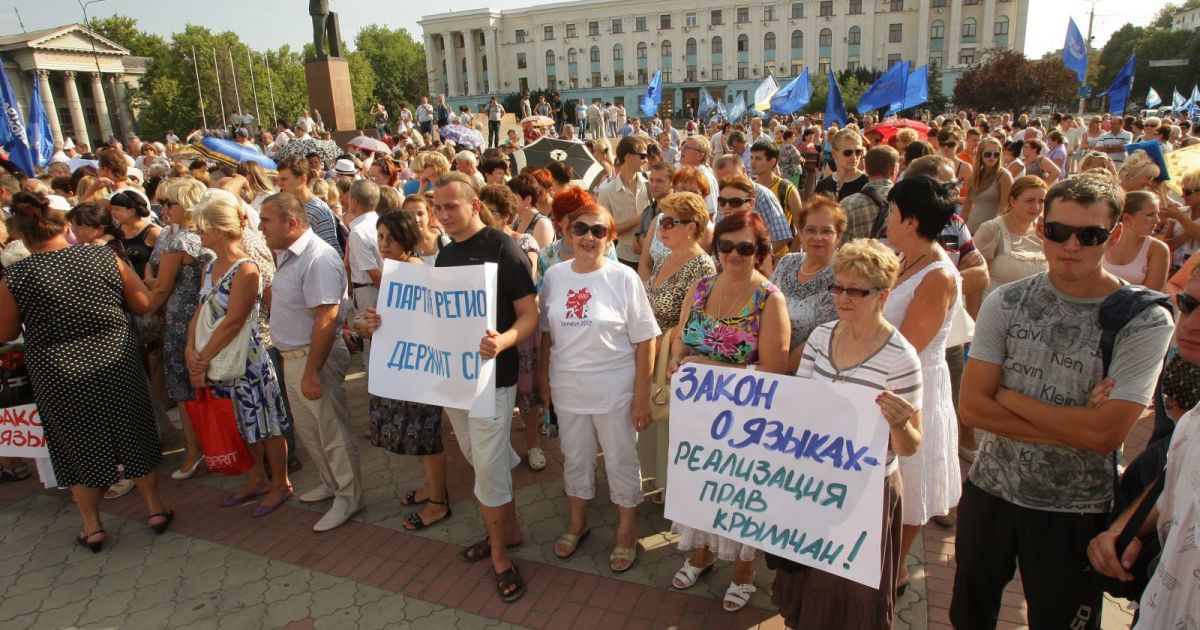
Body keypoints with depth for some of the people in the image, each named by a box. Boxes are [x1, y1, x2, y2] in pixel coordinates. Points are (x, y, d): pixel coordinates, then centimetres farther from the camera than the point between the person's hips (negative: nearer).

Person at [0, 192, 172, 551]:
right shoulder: (105, 257, -7)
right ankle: (155, 509, 26)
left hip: (58, 376, -1)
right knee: (133, 437, 16)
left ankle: (92, 527, 27)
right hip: (116, 362, 1)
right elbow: (144, 305, -1)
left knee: (79, 446, 15)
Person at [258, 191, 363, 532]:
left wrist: (311, 371, -26)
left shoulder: (318, 258, -23)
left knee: (332, 430, 4)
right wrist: (294, 363, 12)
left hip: (315, 357, -10)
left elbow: (326, 319, -27)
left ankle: (348, 497, 19)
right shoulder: (286, 254, 9)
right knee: (306, 428, 21)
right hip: (292, 356, 10)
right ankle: (330, 482, 39)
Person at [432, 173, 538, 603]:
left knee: (489, 466, -2)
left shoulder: (503, 249, -13)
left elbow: (530, 314, -16)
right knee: (480, 459, 17)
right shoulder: (446, 255, 10)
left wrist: (503, 341, -36)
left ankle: (498, 554, 16)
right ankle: (509, 529, 35)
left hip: (491, 375, -8)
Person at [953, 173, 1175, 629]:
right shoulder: (1006, 303, -6)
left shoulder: (1145, 322, -12)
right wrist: (1072, 429, -17)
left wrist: (1010, 398, -14)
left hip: (1074, 512, -2)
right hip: (990, 491, 2)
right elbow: (972, 407, -11)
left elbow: (1104, 433, -21)